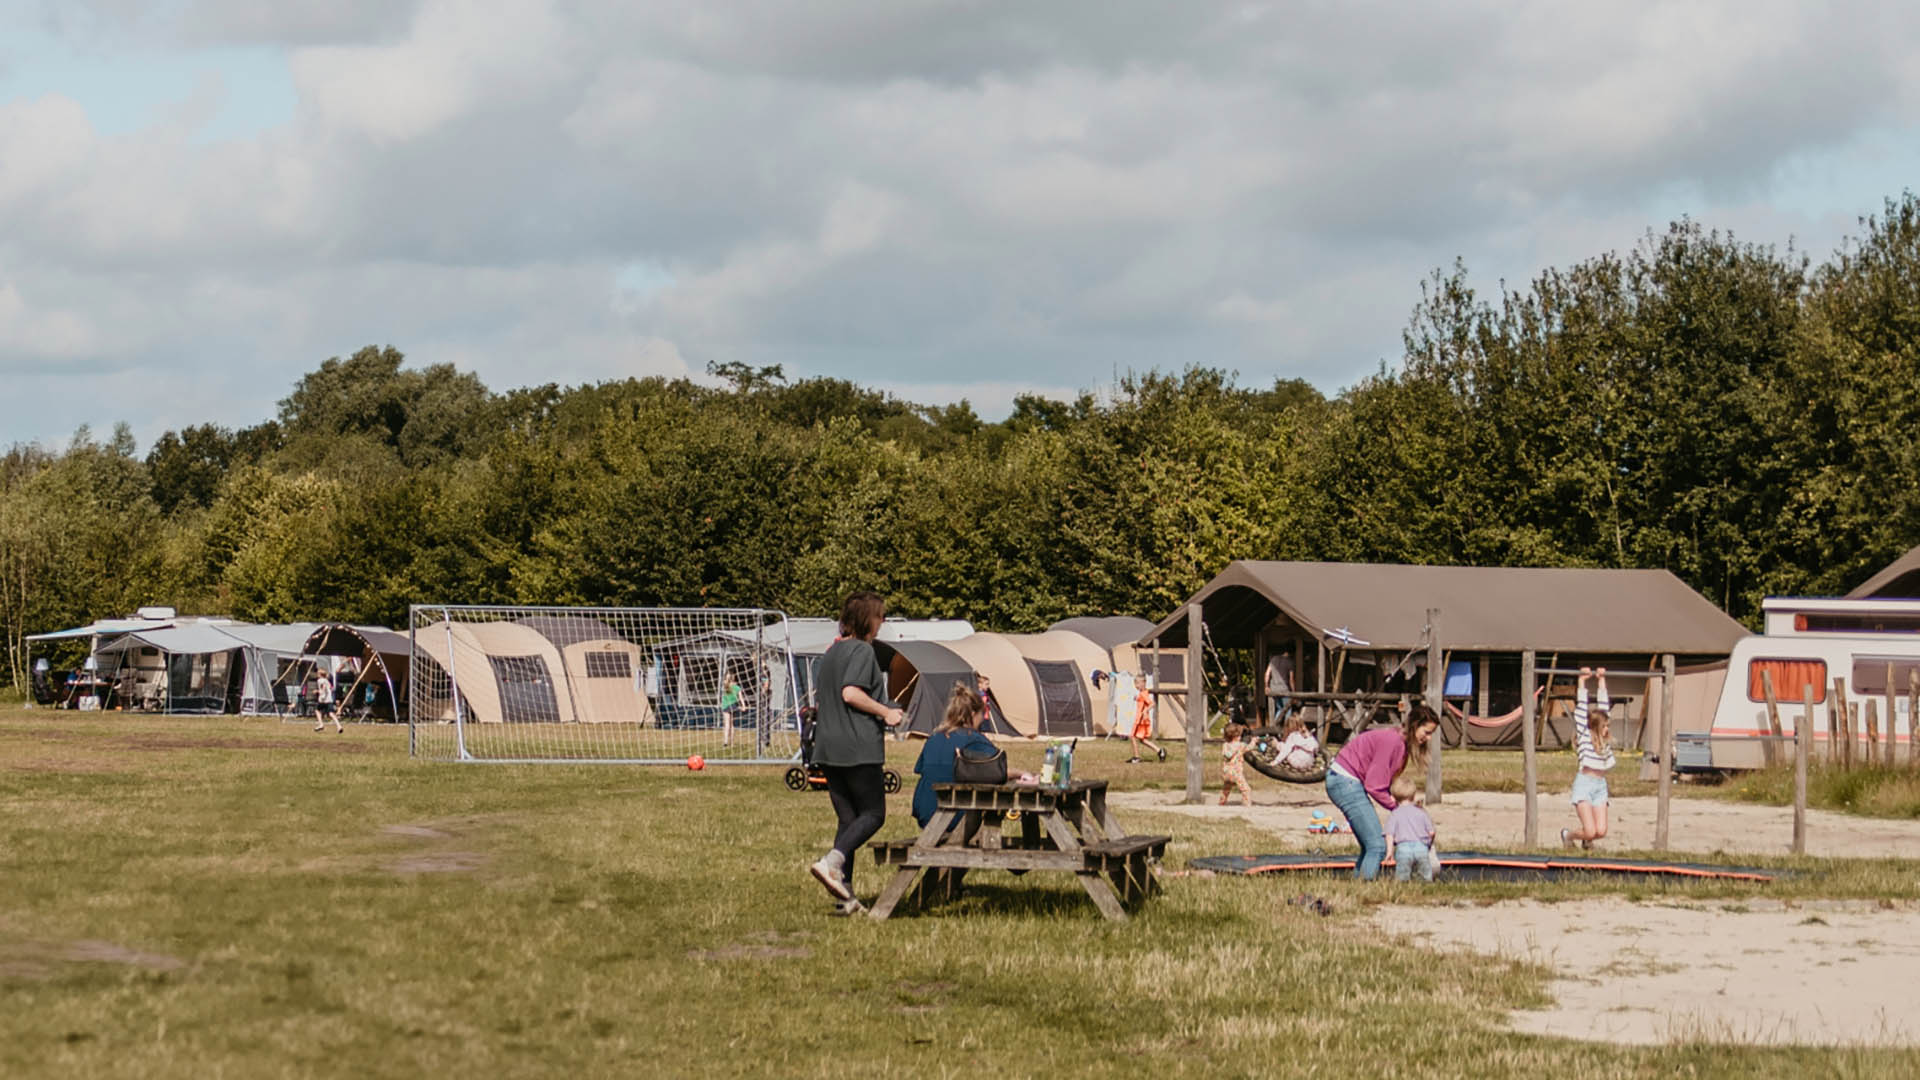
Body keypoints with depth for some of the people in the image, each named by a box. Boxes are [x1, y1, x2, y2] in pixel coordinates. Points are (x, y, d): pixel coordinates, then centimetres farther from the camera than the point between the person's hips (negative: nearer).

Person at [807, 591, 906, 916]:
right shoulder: (862, 651, -9)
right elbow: (850, 693, -21)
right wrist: (886, 712, -10)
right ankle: (831, 861, -22)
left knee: (848, 818, 8)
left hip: (828, 748, 9)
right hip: (858, 748, -9)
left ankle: (846, 897, 2)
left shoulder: (831, 652, 18)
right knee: (873, 814, -1)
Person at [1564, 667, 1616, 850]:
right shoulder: (1584, 735, -4)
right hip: (1584, 782, -6)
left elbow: (1604, 706, 13)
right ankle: (1568, 835, 18)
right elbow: (1581, 708, -5)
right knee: (1590, 831, -12)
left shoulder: (1604, 738, 10)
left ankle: (1586, 839, 29)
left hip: (1600, 784, 6)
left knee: (1601, 831, -4)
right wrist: (1582, 681, -1)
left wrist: (1602, 681, 17)